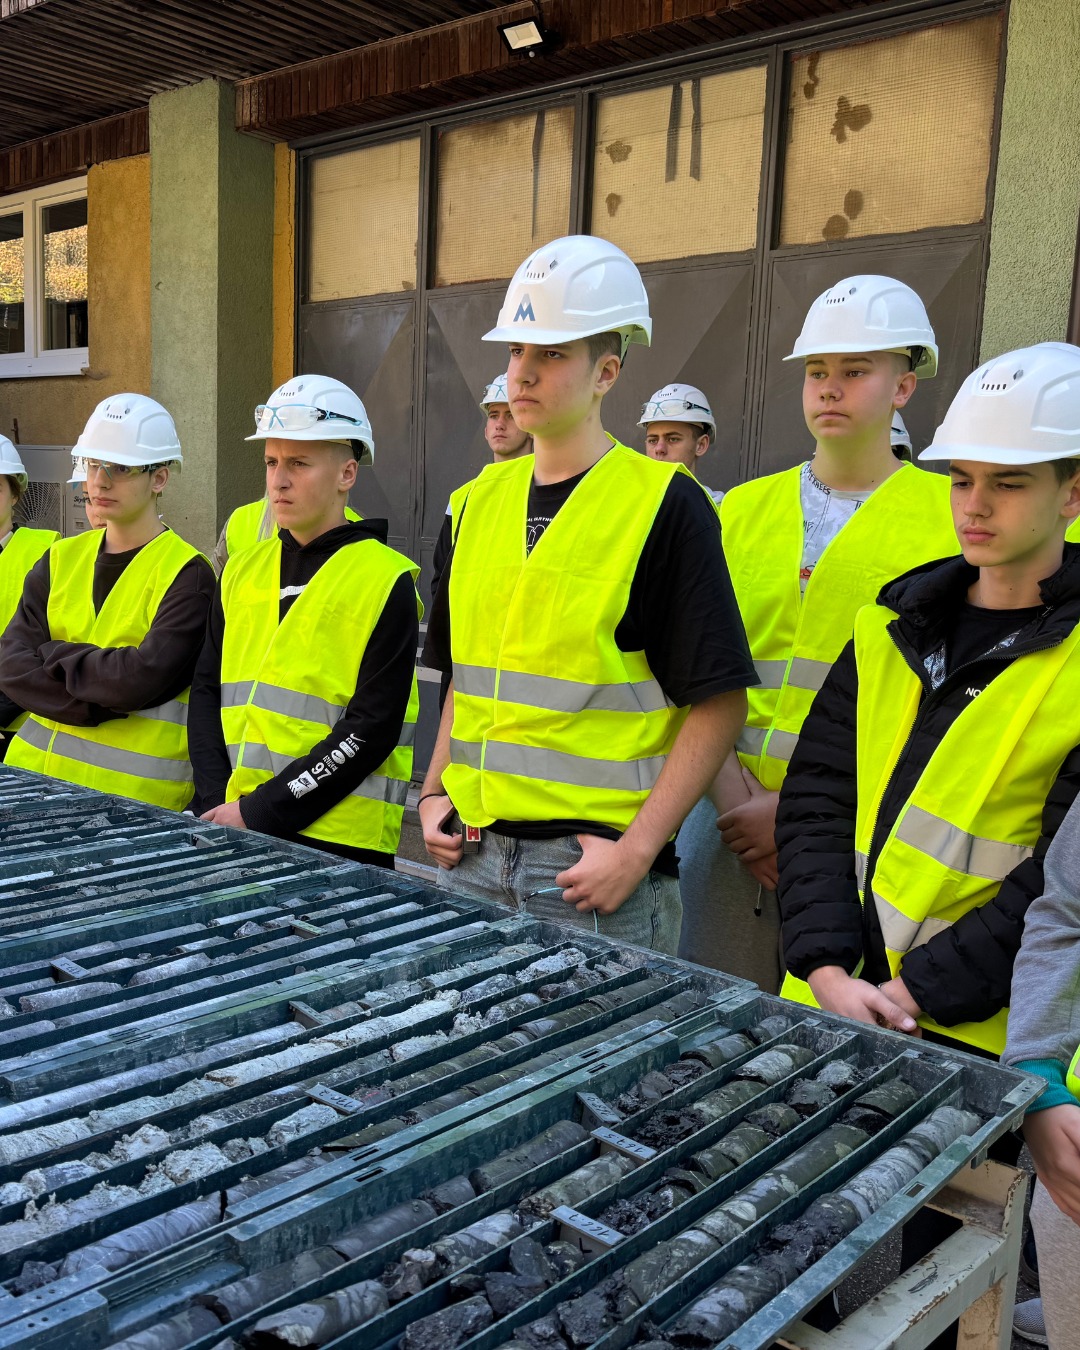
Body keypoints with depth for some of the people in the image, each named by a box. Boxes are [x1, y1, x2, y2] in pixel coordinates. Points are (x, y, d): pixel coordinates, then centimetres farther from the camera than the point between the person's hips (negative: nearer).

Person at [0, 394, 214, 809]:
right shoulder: (60, 560, 10)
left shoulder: (186, 573, -8)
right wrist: (99, 707, -14)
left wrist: (54, 655, -7)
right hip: (39, 769, 5)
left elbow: (144, 678, -21)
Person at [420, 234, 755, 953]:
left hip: (596, 869, -5)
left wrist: (638, 849, -16)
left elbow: (720, 704, -11)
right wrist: (435, 792, 8)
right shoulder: (484, 498, 9)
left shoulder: (666, 504, -9)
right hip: (474, 853, 6)